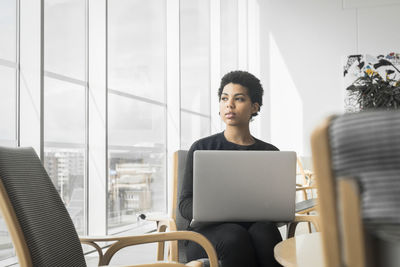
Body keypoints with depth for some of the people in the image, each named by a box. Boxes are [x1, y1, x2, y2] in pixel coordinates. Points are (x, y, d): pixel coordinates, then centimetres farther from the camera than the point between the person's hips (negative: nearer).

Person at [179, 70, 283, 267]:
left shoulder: (270, 153, 15)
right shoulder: (202, 149, 9)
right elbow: (185, 203, 3)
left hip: (256, 226, 1)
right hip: (209, 232, -1)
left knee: (264, 231, -35)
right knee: (234, 236, -36)